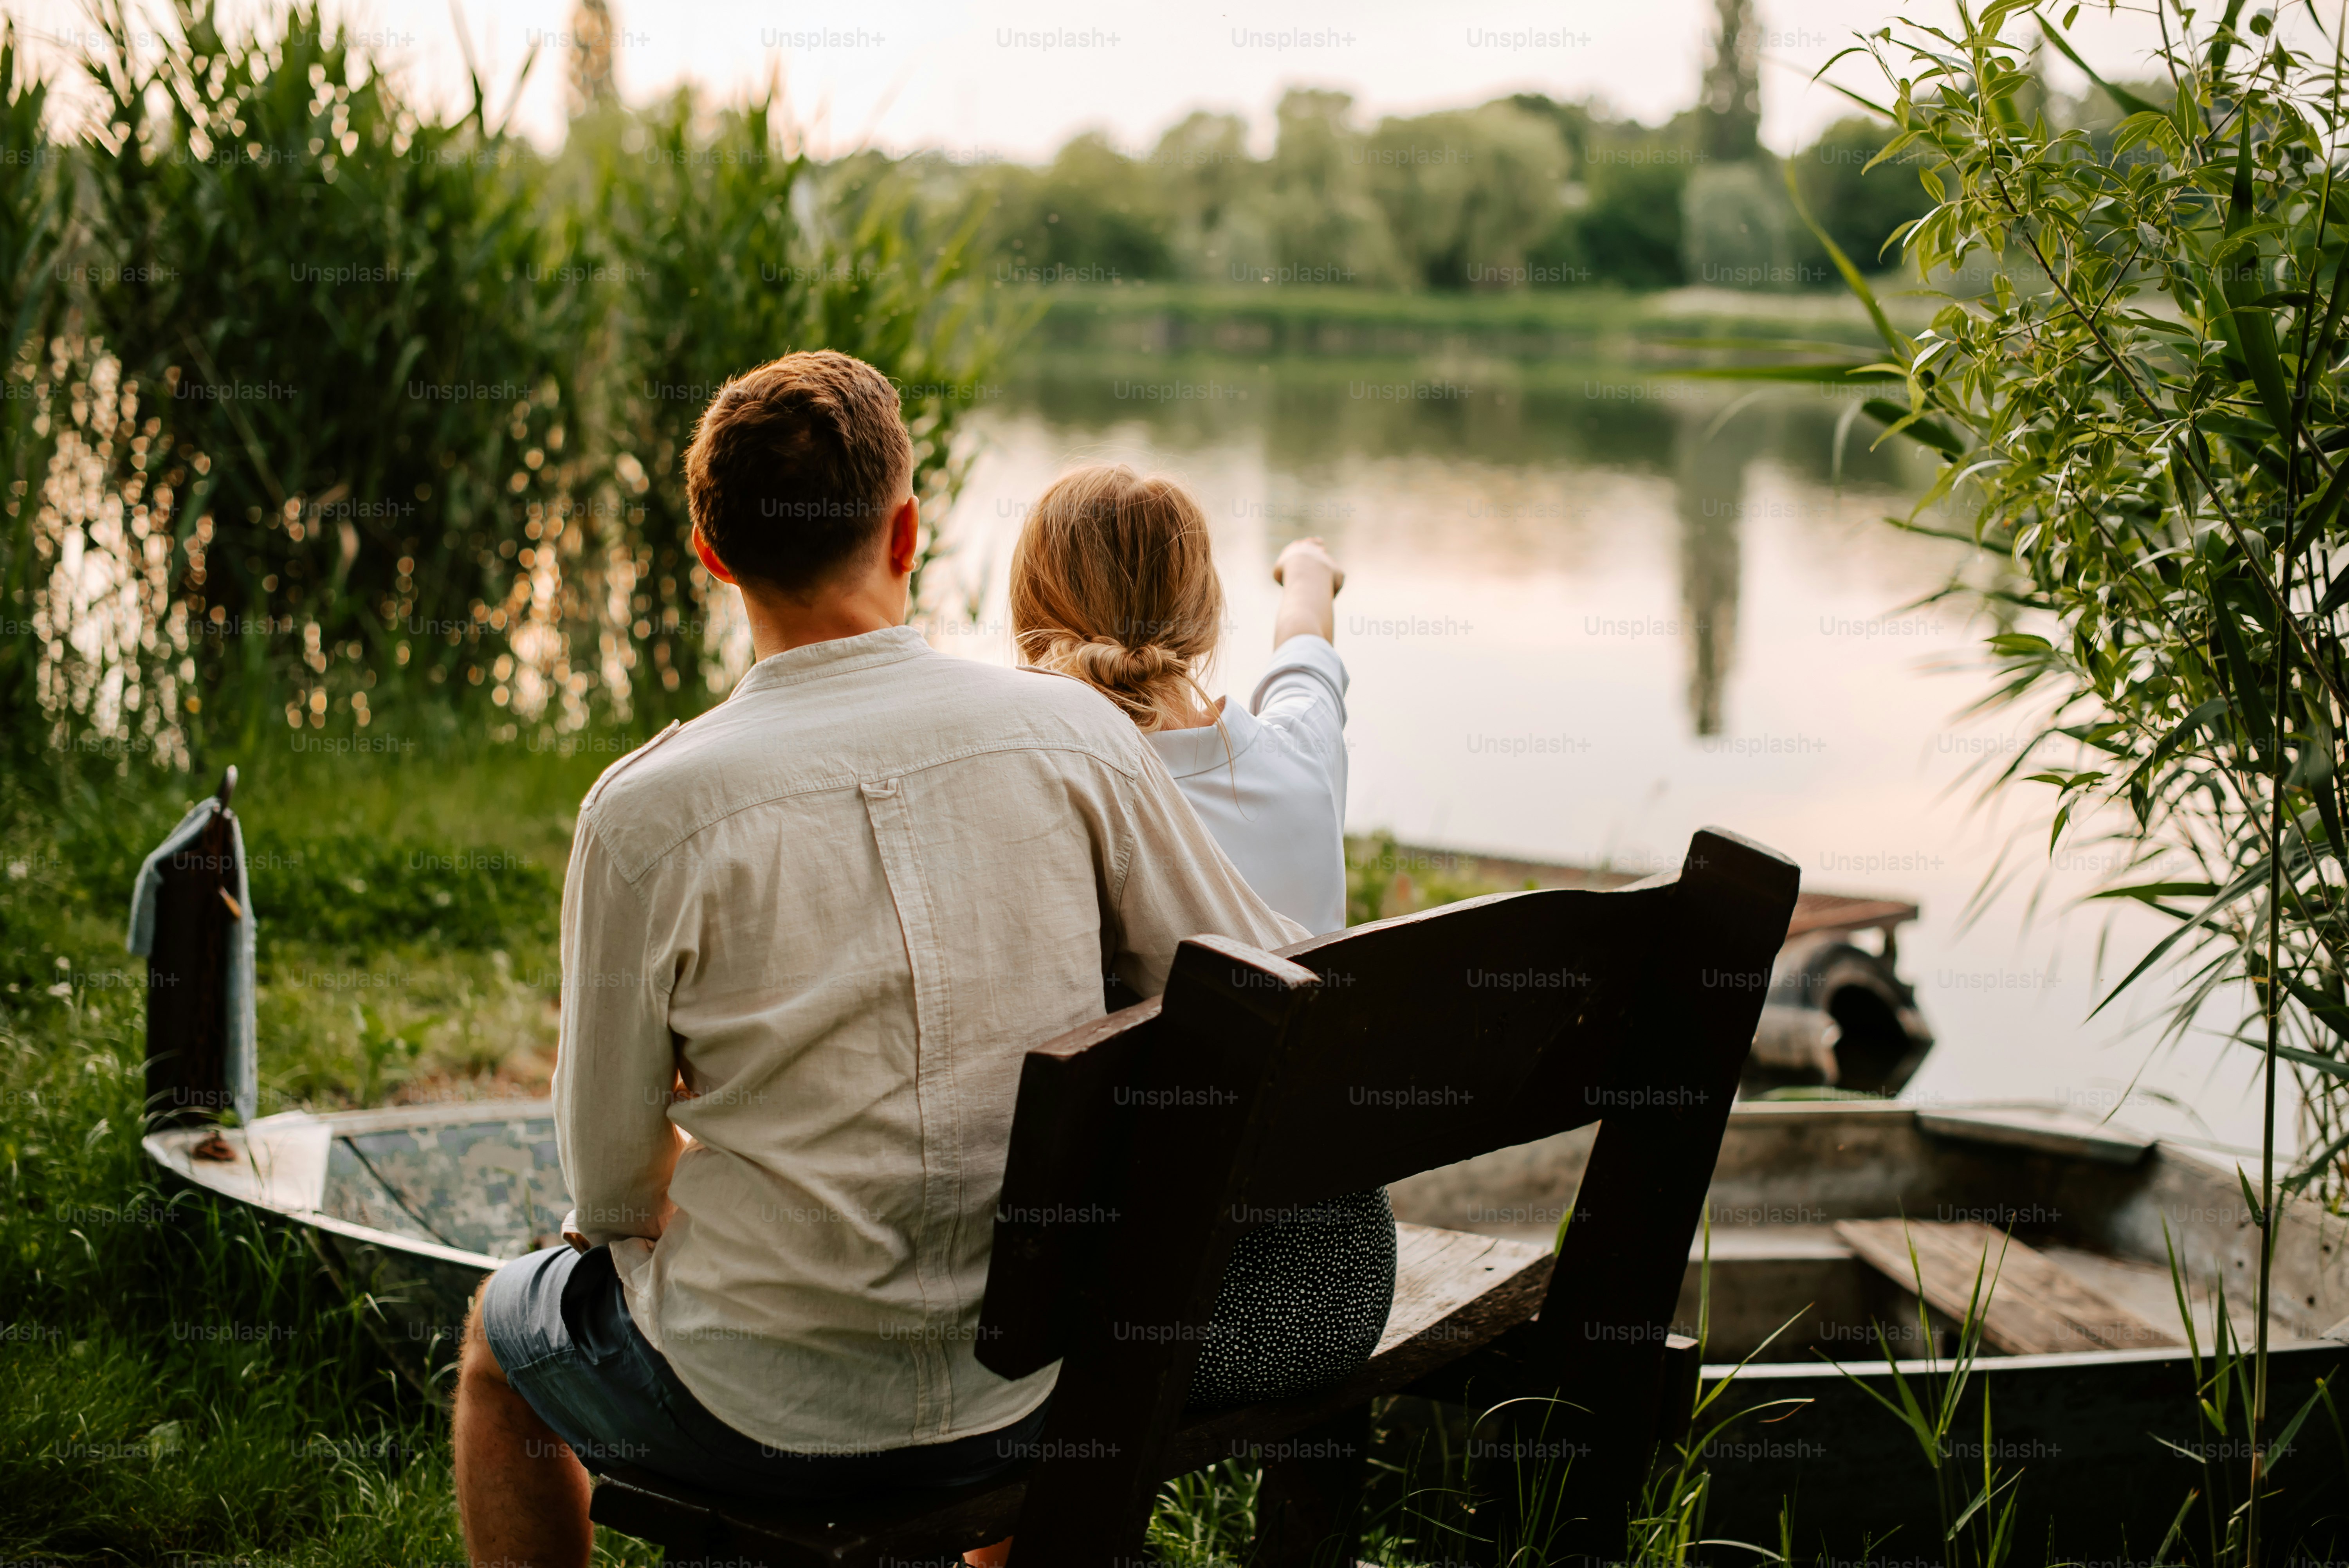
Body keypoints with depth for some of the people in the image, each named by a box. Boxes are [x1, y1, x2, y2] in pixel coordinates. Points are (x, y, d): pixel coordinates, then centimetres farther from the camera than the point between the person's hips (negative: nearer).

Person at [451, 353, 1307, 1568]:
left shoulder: (646, 810, -16)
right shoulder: (1073, 735, -9)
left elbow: (610, 1190, -7)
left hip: (770, 1410, -3)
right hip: (1036, 1395, 3)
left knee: (505, 1334, 30)